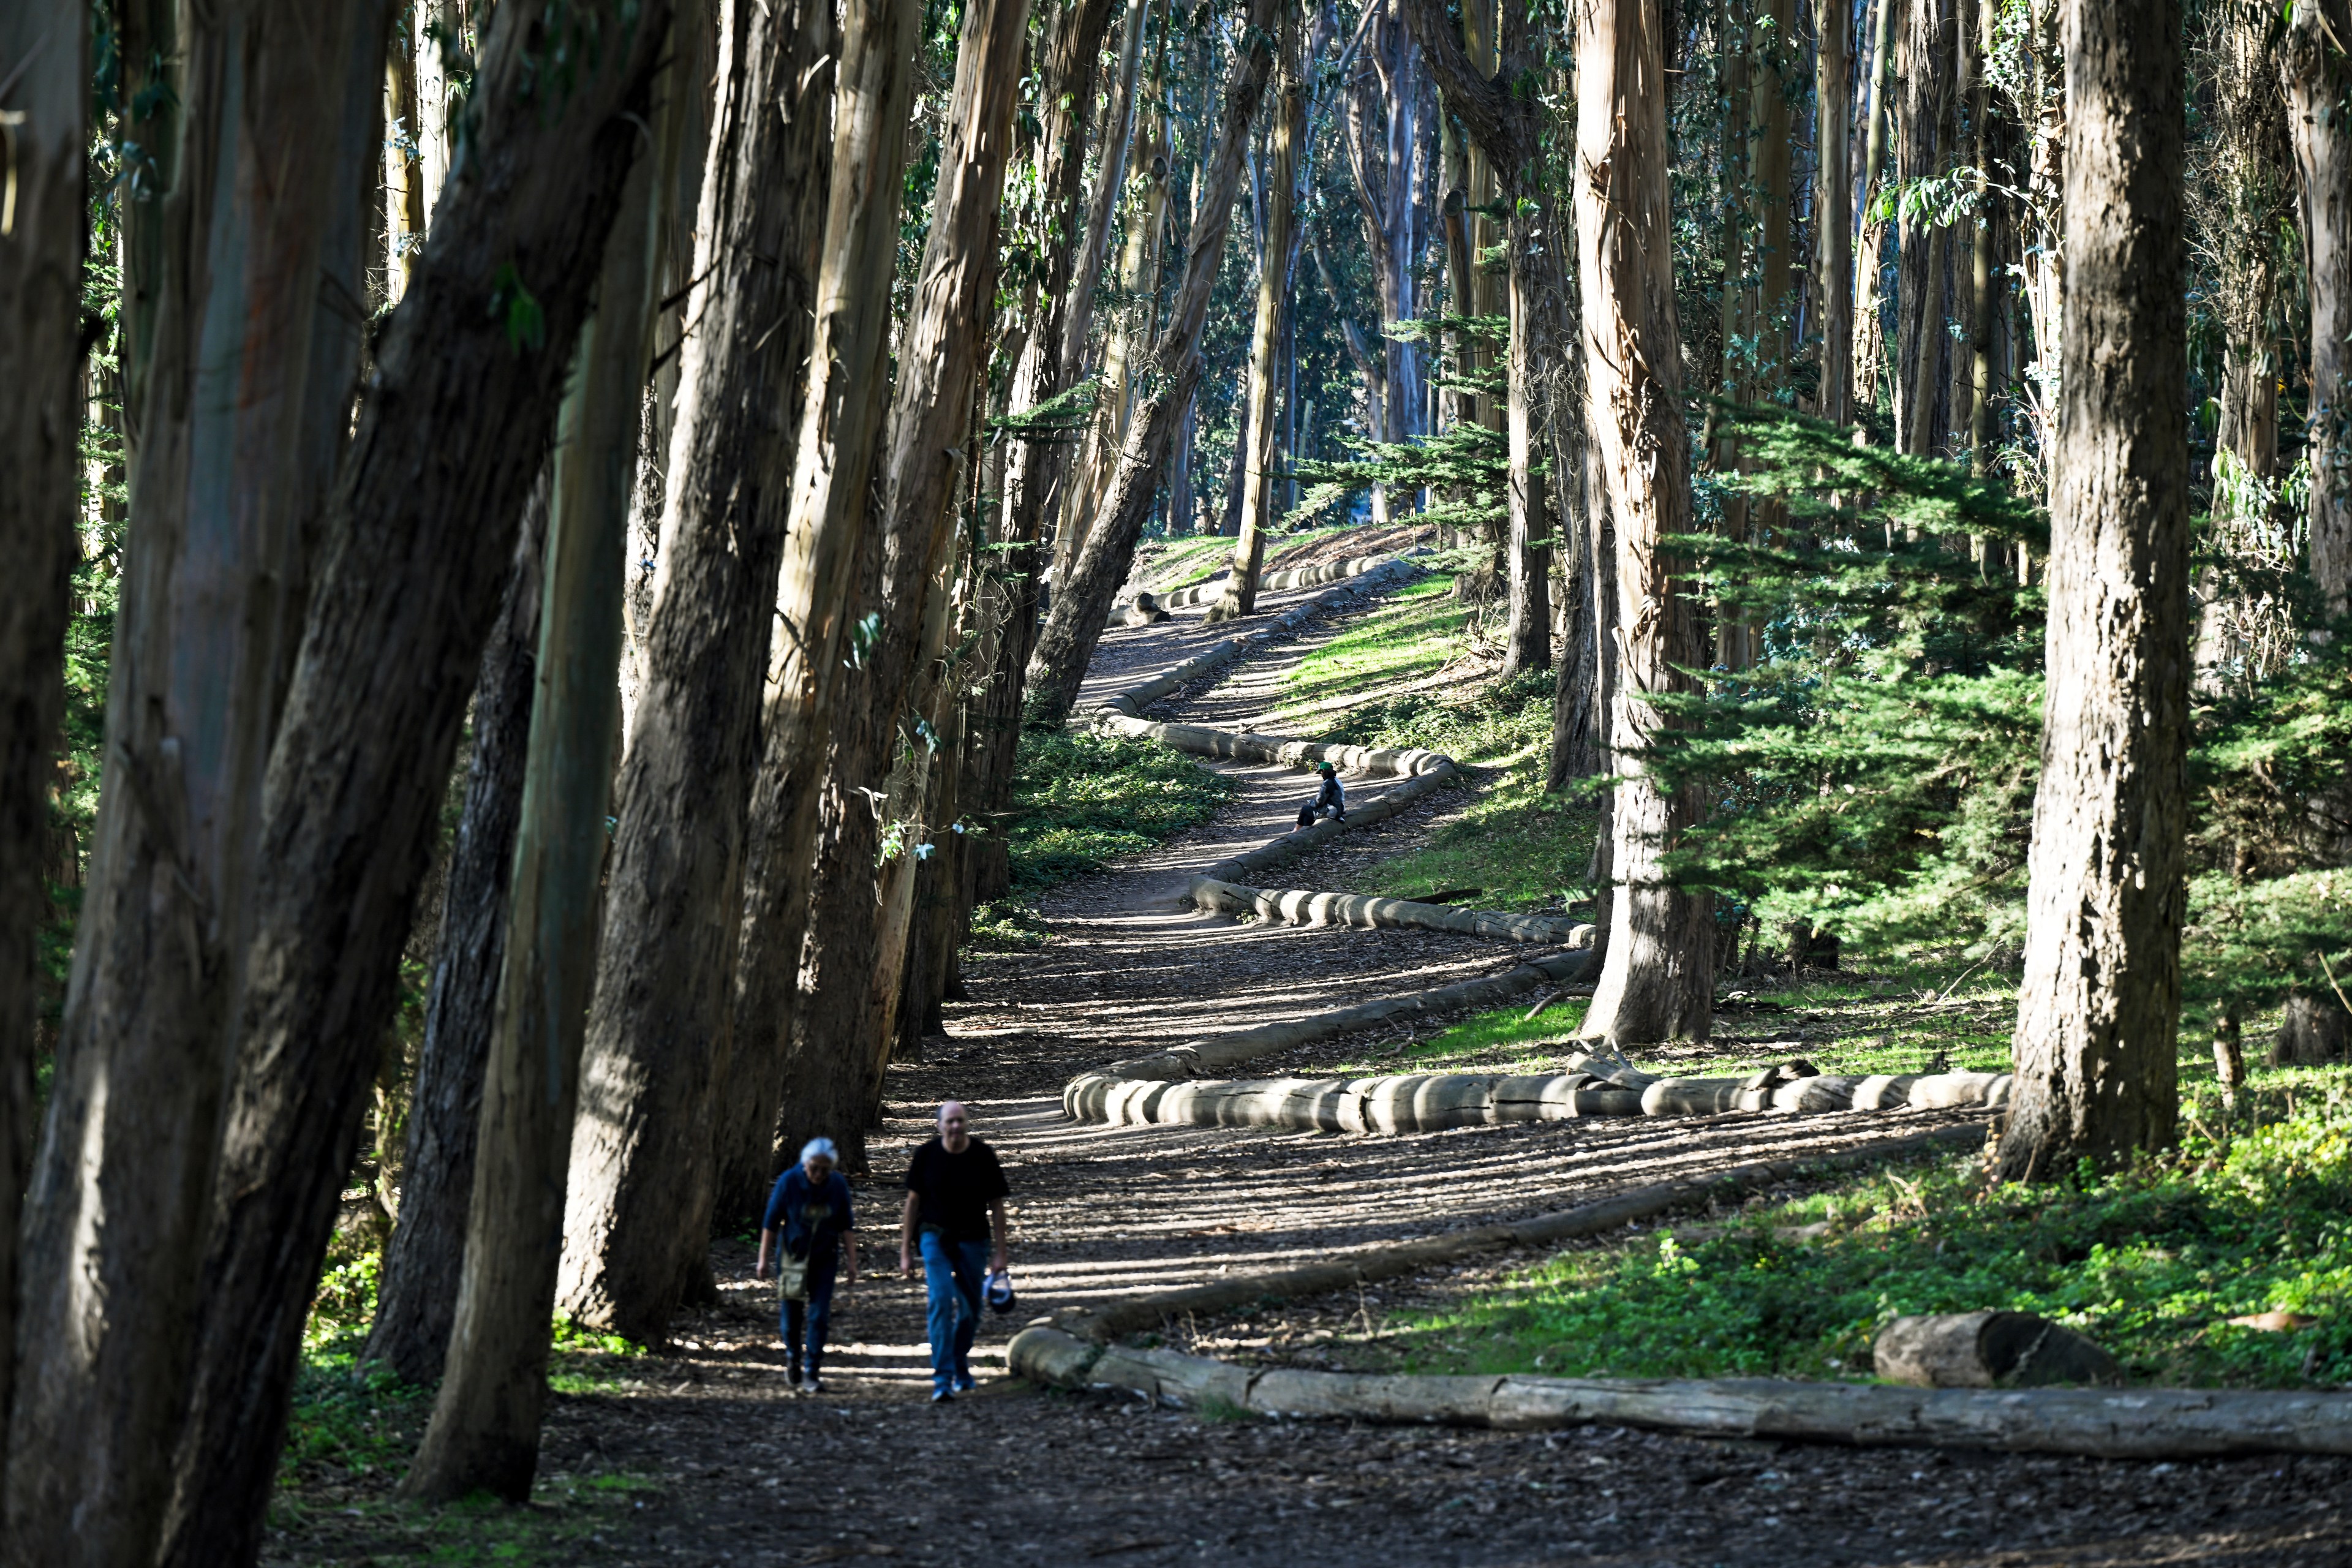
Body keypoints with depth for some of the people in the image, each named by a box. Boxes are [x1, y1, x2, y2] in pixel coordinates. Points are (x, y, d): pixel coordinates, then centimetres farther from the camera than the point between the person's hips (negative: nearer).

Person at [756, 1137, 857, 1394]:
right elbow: (771, 1222, -7)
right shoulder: (789, 1181, -15)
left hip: (824, 1258, 1)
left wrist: (851, 1261, 1)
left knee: (819, 1316, -7)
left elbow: (845, 1226, 1)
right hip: (792, 1254, -1)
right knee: (792, 1314, 8)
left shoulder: (838, 1185, -10)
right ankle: (792, 1359, 35)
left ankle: (811, 1375, -2)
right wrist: (763, 1259, -4)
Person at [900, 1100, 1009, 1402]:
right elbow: (913, 1202, 2)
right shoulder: (926, 1156, -6)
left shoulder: (984, 1157, -6)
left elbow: (996, 1206, 0)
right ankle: (942, 1379, -19)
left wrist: (999, 1253, -4)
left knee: (970, 1310, 8)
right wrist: (906, 1251, 2)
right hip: (935, 1238, -1)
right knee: (941, 1302, -17)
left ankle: (961, 1369, 33)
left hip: (972, 1241, 1)